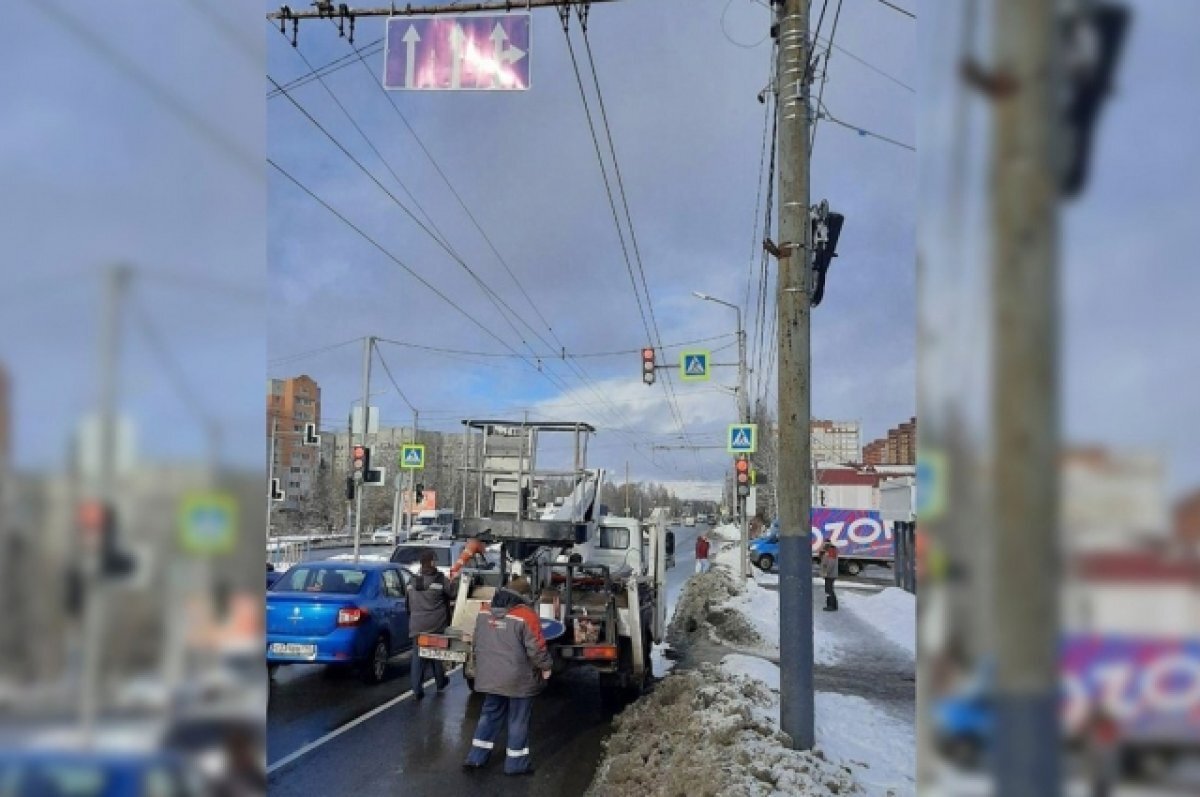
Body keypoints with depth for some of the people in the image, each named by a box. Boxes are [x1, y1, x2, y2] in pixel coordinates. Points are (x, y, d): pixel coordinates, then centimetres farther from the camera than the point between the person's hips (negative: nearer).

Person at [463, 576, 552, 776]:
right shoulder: (526, 617, -18)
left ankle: (476, 757, 21)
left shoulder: (484, 614, 3)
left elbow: (478, 645, 15)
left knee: (490, 714, 19)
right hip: (519, 680, -6)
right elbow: (537, 649, -16)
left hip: (490, 677, 6)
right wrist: (546, 668, 0)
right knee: (518, 720, 7)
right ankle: (516, 764, 15)